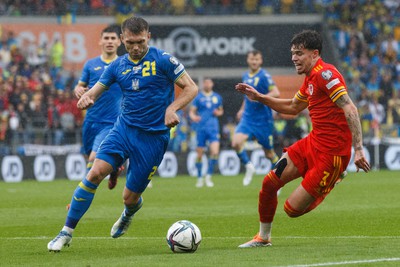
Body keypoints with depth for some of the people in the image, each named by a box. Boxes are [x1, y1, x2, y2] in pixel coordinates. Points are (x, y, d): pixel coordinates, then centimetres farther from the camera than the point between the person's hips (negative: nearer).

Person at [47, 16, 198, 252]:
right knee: (95, 173, -19)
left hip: (153, 136, -3)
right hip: (124, 129, 3)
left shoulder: (163, 60, -7)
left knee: (130, 197, 1)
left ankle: (129, 213, 42)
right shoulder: (118, 66, 6)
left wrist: (172, 108, -23)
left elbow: (191, 88, -5)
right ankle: (67, 232, -10)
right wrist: (86, 98, -17)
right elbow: (94, 91, 8)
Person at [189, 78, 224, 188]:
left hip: (213, 128, 1)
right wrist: (193, 117, -18)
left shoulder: (217, 97, 12)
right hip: (201, 128, -1)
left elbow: (221, 110, 23)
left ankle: (209, 176, -1)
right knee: (199, 155, 1)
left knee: (215, 152, -16)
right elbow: (192, 111, 4)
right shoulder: (198, 97, 5)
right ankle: (199, 178, 17)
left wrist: (218, 113, 0)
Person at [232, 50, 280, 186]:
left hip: (263, 119, -5)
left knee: (269, 153, 4)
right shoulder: (245, 76, 10)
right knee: (236, 142, -19)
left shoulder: (264, 76, -10)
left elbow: (276, 93, -21)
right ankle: (249, 167, 2)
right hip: (248, 118, 5)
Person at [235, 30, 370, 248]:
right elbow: (293, 107, 31)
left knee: (293, 209, -9)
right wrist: (260, 98, 22)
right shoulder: (310, 78, 13)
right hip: (312, 142, 9)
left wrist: (358, 149, -31)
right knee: (269, 182, 4)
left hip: (331, 152, -9)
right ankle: (263, 237, 24)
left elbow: (350, 110, -25)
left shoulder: (325, 74, -17)